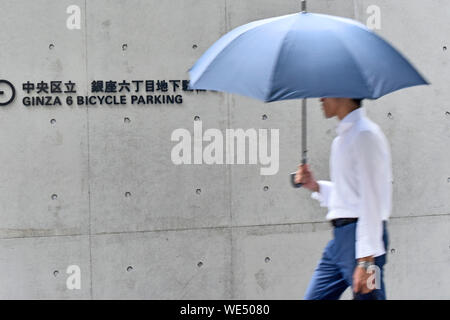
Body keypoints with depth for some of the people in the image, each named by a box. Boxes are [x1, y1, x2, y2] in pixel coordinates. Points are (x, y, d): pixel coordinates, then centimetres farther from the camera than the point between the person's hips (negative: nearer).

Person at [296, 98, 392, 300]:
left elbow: (371, 201, -17)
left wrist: (366, 259, -21)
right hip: (340, 237, 10)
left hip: (359, 235, -10)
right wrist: (315, 186, 10)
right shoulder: (343, 137, 18)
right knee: (314, 297, 9)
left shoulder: (365, 134, -12)